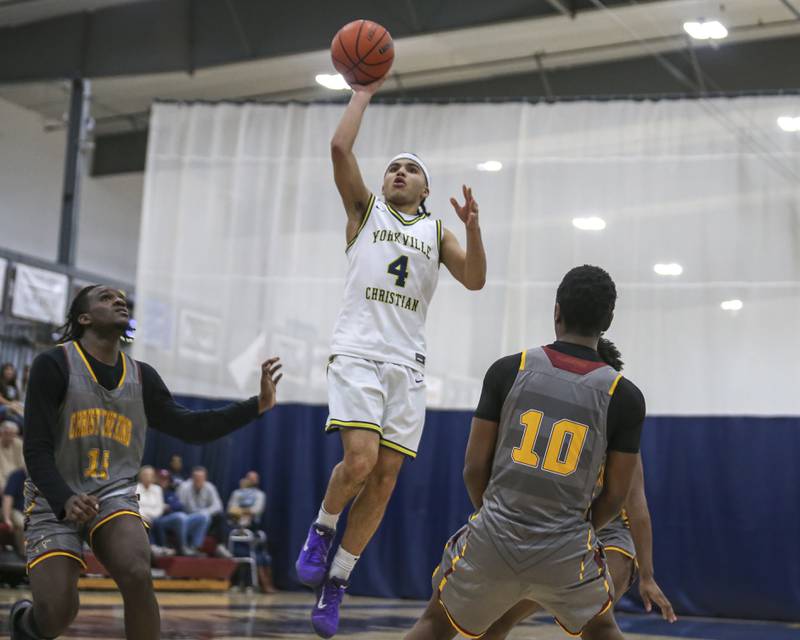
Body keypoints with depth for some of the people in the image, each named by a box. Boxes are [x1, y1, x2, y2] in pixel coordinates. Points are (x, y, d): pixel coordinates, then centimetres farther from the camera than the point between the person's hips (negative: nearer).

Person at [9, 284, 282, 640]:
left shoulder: (142, 377, 6)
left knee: (137, 577, -26)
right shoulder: (54, 365, -10)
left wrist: (258, 405, 2)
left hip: (113, 496, 3)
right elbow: (37, 450, -15)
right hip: (55, 503, -3)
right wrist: (65, 501, -32)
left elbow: (188, 427, 11)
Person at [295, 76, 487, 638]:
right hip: (358, 353, -3)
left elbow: (475, 280, 5)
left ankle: (335, 585, 10)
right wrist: (362, 95, 7)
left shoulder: (436, 232, 19)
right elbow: (340, 148, -1)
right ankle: (322, 528, 7)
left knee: (385, 477, -1)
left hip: (408, 363, 3)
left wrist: (473, 227, -8)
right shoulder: (365, 209, 13)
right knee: (360, 459, -23)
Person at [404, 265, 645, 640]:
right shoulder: (624, 397, -3)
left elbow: (474, 468, 1)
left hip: (491, 542, 0)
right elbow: (615, 496, 2)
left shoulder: (509, 370, -2)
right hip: (565, 553, 0)